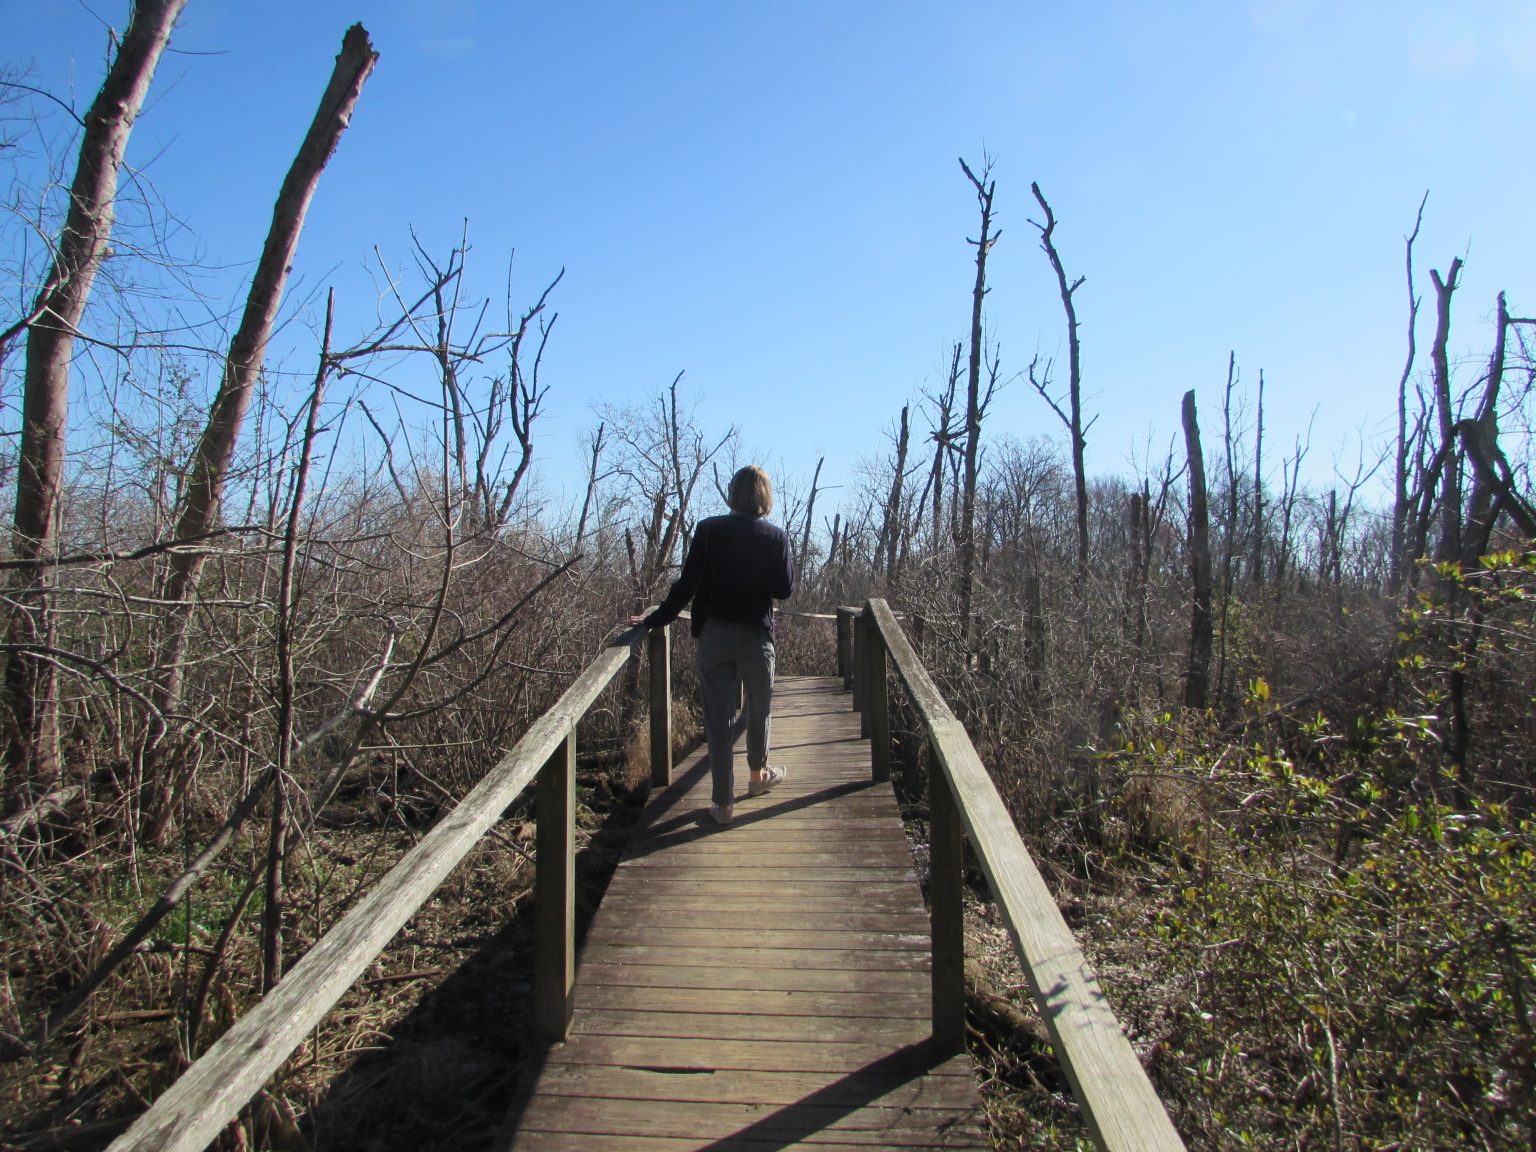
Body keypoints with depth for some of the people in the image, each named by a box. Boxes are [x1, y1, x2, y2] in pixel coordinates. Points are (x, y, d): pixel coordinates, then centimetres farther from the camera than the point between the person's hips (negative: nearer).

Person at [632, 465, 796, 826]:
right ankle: (758, 774, 41)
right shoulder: (775, 537, -4)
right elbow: (785, 590, -3)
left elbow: (687, 585, -6)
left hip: (712, 634, 0)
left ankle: (723, 801, 7)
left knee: (718, 715, 4)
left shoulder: (708, 530, -4)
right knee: (758, 706, 21)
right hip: (756, 635, 0)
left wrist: (655, 620, 2)